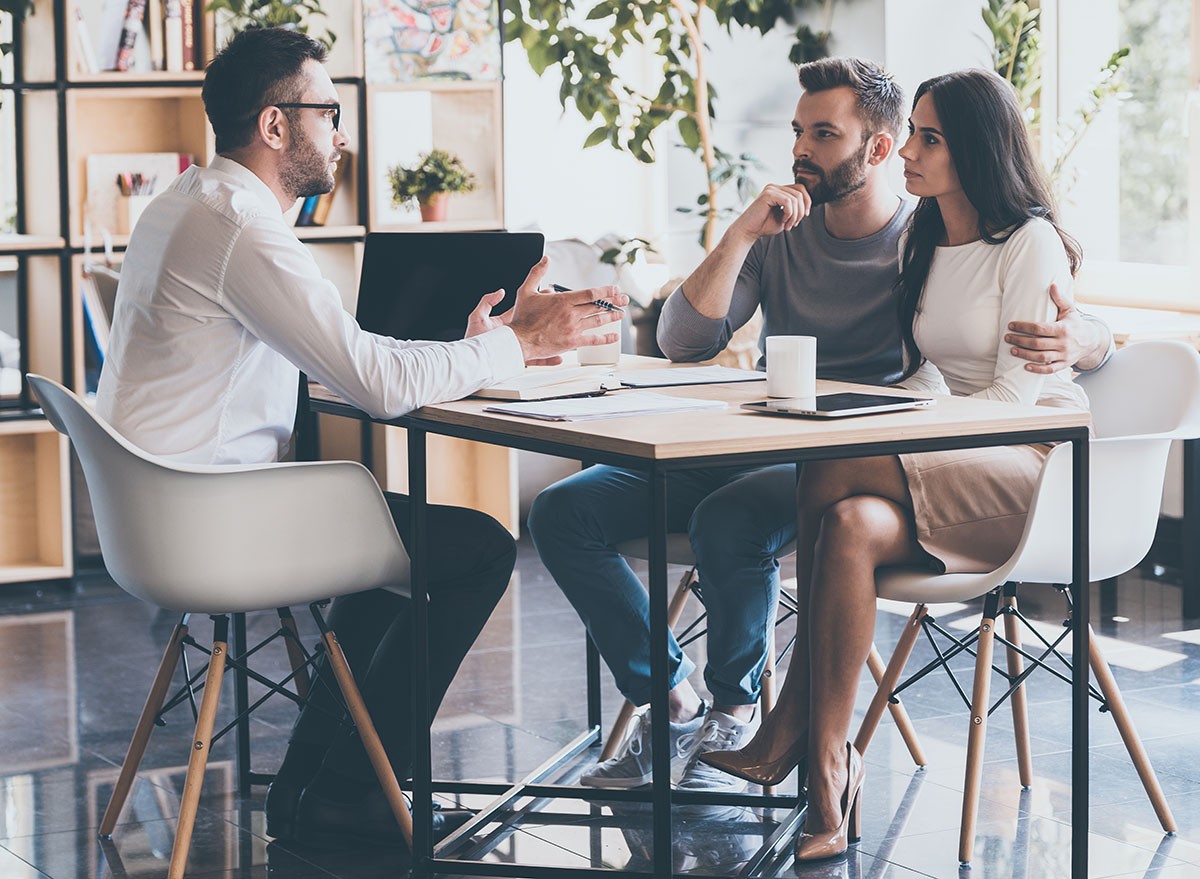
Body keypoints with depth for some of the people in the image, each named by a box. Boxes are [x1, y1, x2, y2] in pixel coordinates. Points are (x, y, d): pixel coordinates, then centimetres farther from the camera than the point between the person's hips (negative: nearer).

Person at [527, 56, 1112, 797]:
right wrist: (741, 234, -11)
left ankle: (738, 710, -13)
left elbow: (1097, 335, -4)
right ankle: (673, 703, -3)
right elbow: (682, 343, -1)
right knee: (562, 512, -10)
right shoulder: (782, 234, 10)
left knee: (728, 521, -37)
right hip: (752, 452, 6)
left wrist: (1075, 339, -30)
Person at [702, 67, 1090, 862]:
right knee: (852, 526, -29)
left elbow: (1013, 395, -14)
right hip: (952, 467, 7)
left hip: (1035, 464, -7)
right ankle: (826, 774, -33)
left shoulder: (1031, 245, -8)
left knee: (832, 479, -30)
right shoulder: (921, 242, 17)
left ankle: (791, 735, -24)